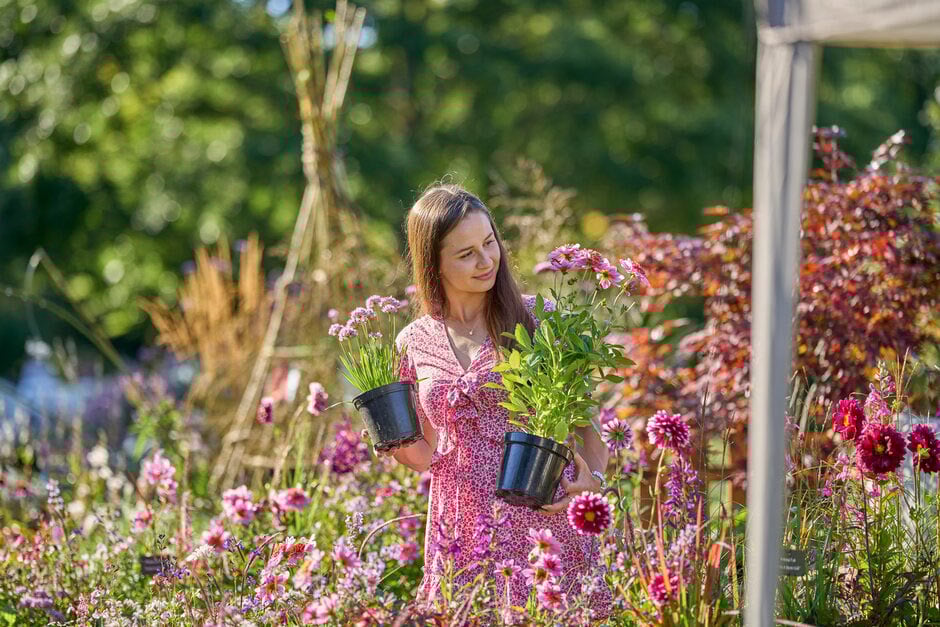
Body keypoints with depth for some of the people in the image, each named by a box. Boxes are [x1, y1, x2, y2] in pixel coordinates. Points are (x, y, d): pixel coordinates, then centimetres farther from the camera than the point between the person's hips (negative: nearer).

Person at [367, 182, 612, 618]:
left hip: (545, 524, -2)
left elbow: (586, 419, 4)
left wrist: (593, 479, -14)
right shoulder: (414, 344, 6)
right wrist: (399, 446, -4)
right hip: (463, 540, 2)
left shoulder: (538, 319, -2)